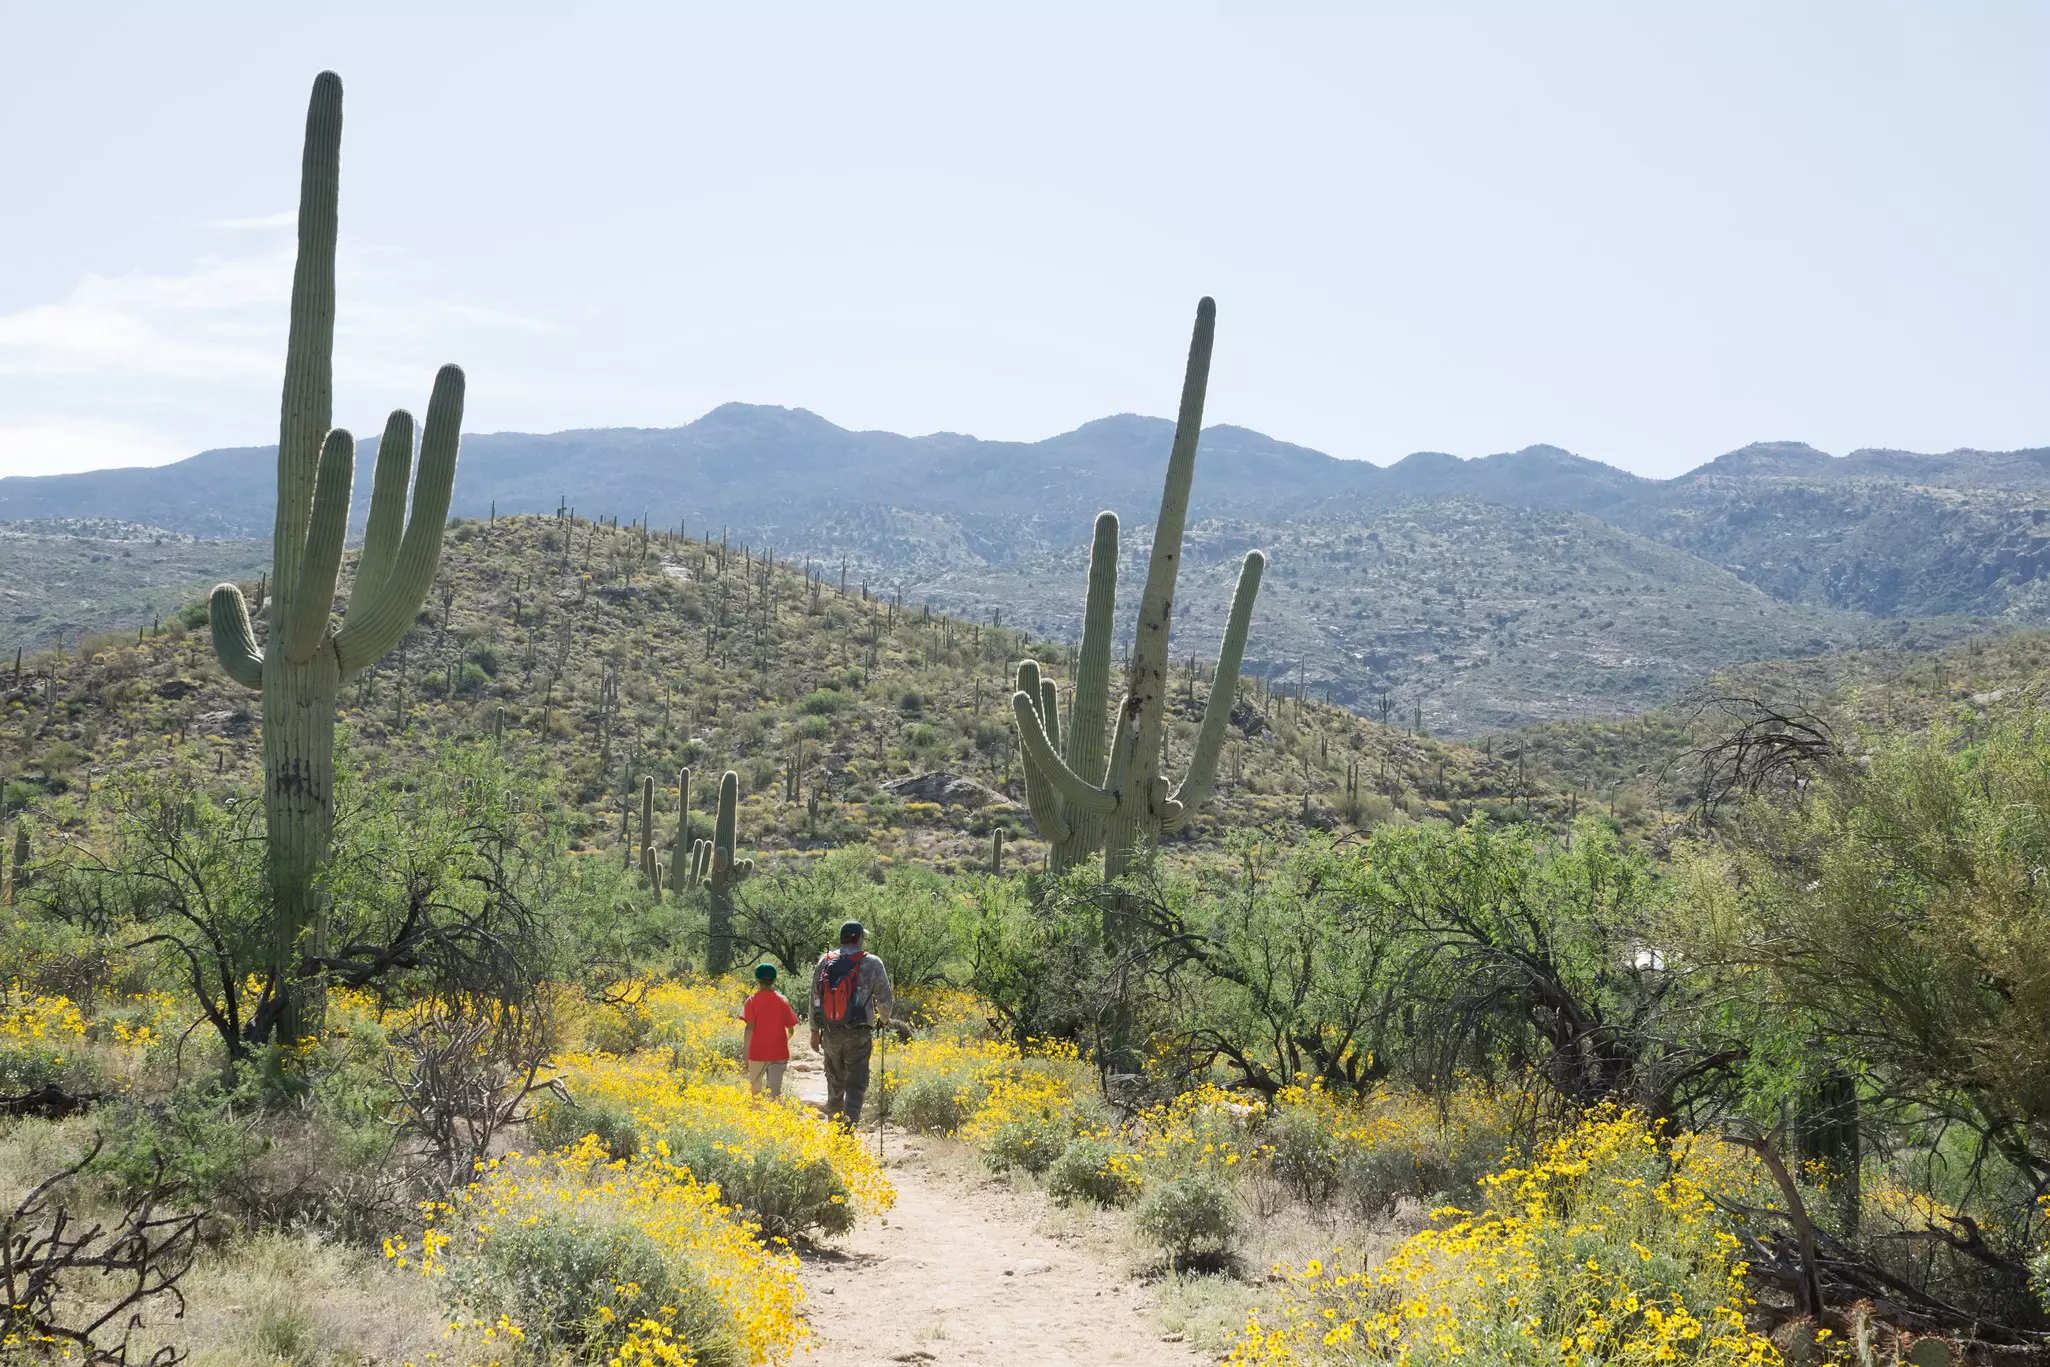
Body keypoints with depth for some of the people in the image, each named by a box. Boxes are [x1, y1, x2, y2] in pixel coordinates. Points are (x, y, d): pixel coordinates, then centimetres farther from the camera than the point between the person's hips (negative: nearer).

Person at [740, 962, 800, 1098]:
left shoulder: (752, 1000, -5)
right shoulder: (782, 1000, 3)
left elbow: (749, 1028, -13)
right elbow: (791, 1030, 5)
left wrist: (746, 1053, -10)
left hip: (758, 1053, -2)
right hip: (779, 1054, 2)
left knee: (754, 1092, 13)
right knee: (775, 1093, 1)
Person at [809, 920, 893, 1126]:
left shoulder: (824, 962, 3)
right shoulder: (871, 964, -8)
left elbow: (815, 999, 8)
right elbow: (884, 998, -3)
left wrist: (814, 1031, 17)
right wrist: (884, 1019, 19)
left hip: (830, 1034, 4)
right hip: (858, 1035, -4)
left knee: (835, 1084, 20)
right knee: (855, 1086, -2)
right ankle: (848, 1127, -16)